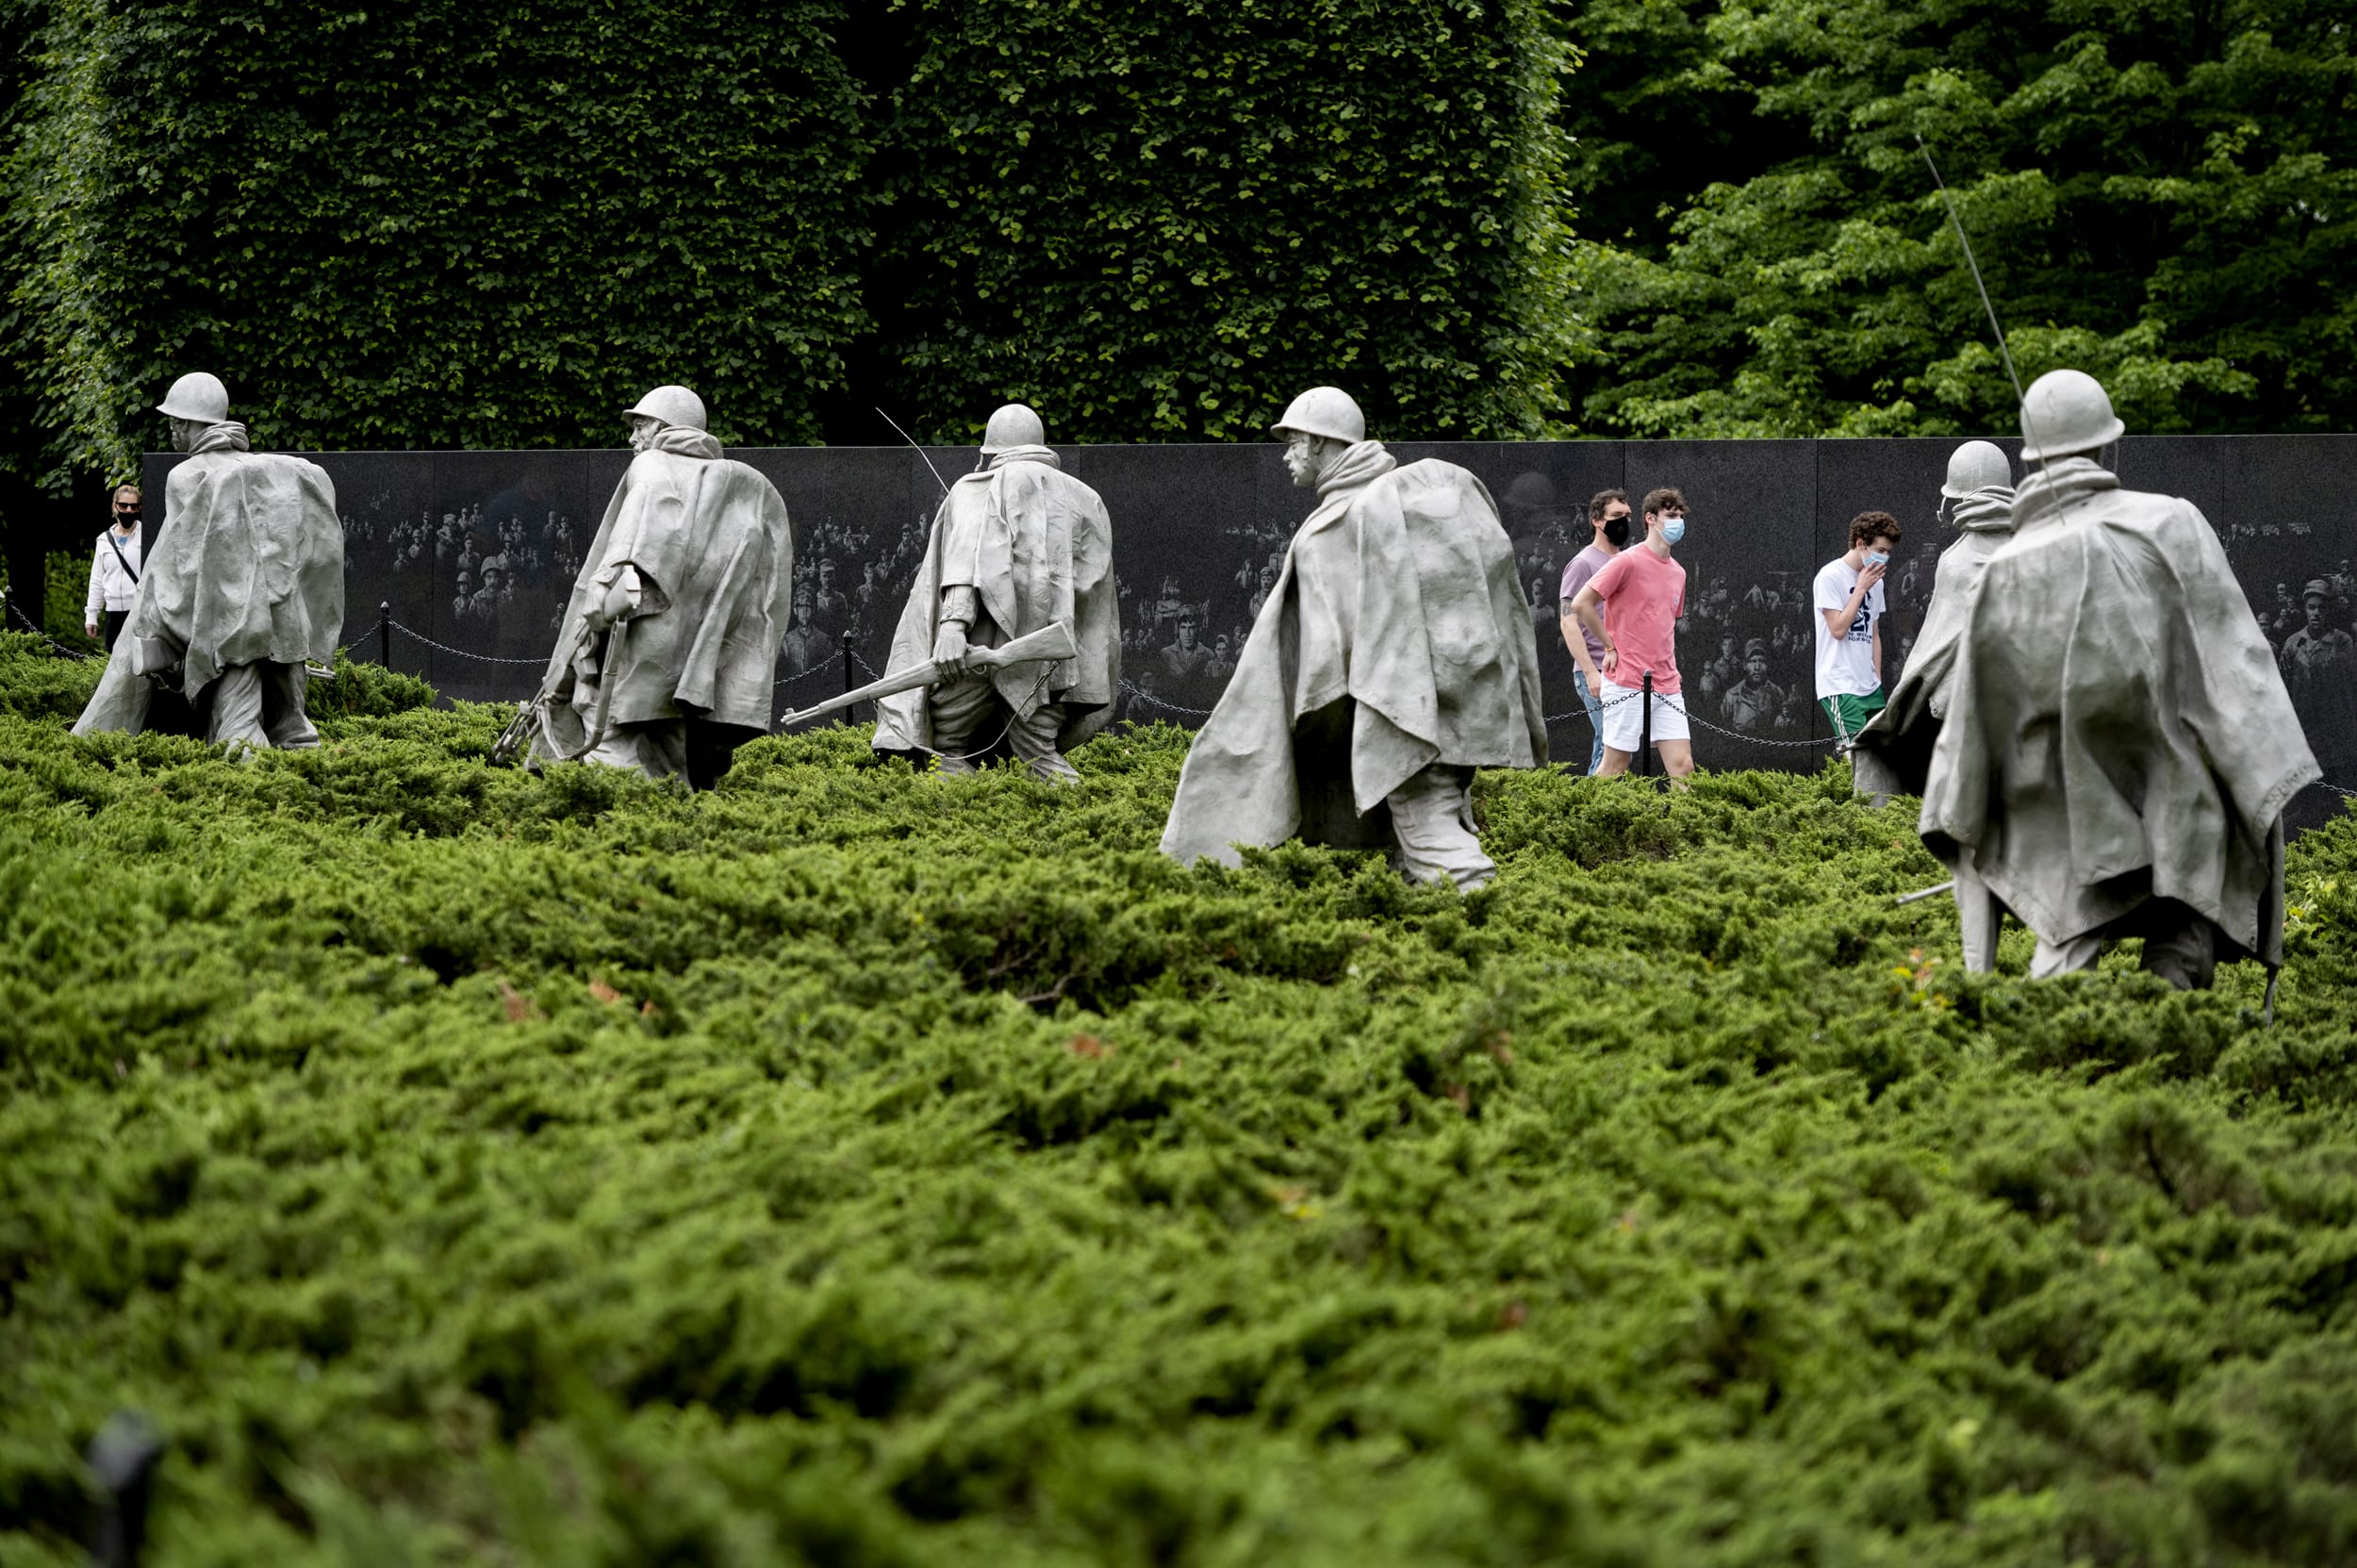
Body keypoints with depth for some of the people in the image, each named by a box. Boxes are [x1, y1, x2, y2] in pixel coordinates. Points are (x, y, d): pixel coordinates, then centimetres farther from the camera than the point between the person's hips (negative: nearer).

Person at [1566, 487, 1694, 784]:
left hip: (1666, 687, 7)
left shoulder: (1678, 573, 16)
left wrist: (1671, 668, 14)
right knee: (1614, 768, -3)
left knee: (1682, 767, -2)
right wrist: (1611, 648, -4)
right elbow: (1581, 604, -9)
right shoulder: (1628, 562, -7)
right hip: (1627, 682, -6)